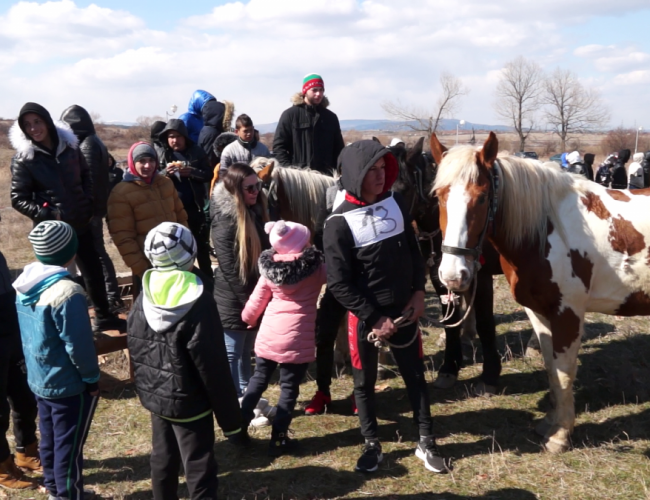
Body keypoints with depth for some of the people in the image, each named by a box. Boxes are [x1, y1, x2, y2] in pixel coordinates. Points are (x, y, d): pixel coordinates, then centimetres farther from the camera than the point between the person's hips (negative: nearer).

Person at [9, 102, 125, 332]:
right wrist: (49, 215, -16)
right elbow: (18, 199, -7)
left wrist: (88, 206, 2)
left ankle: (103, 316, 31)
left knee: (94, 270, 13)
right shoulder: (23, 158, -9)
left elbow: (86, 176, 14)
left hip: (80, 224, 4)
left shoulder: (69, 146, 1)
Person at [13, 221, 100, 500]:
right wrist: (91, 378, -8)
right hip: (69, 384, -8)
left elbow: (28, 333, 10)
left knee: (50, 439, 21)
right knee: (69, 444, 7)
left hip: (39, 379, 8)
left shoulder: (24, 283, 0)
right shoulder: (66, 292, -27)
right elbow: (78, 344, -21)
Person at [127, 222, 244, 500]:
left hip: (155, 397, 7)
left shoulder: (144, 298, -3)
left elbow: (135, 352, 7)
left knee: (162, 461, 21)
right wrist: (230, 418, -11)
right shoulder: (198, 302, -23)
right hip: (189, 403, -7)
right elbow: (213, 369, -20)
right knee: (199, 470, 4)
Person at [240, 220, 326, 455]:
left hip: (268, 335, 4)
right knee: (289, 388, 7)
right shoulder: (315, 266, -7)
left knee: (258, 379, 20)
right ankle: (278, 440, 13)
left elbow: (256, 302, 8)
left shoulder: (270, 268, 0)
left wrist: (247, 320, 27)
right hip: (297, 339, -3)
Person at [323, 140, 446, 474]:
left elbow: (413, 250, 10)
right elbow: (339, 284, -15)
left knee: (415, 376, 13)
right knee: (364, 383, 12)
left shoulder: (395, 203, -2)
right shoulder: (339, 223, -15)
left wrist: (418, 292, -1)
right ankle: (371, 445, 31)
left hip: (404, 310, 4)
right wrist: (374, 318, -16)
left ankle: (426, 442, 30)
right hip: (365, 317, -3)